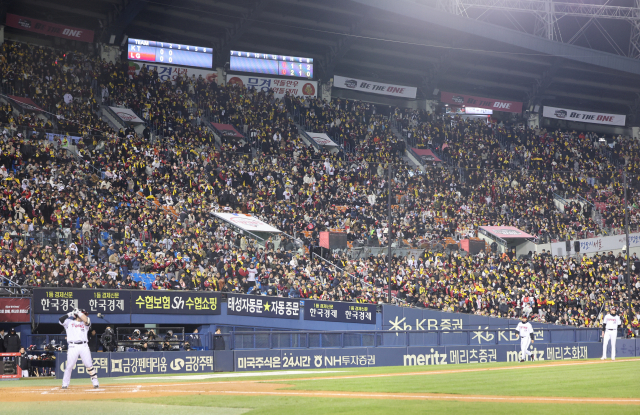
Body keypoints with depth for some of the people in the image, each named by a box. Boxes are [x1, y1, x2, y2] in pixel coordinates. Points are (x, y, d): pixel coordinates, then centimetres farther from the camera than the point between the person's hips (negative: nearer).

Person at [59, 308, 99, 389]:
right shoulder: (69, 322, 13)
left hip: (84, 346, 2)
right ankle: (65, 384, 3)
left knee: (89, 365, -2)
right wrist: (70, 313, 0)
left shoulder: (85, 324, 17)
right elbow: (61, 320, -3)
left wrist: (78, 312, 1)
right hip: (73, 346, -2)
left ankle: (95, 382, 2)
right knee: (69, 366, -4)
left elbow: (86, 320, -5)